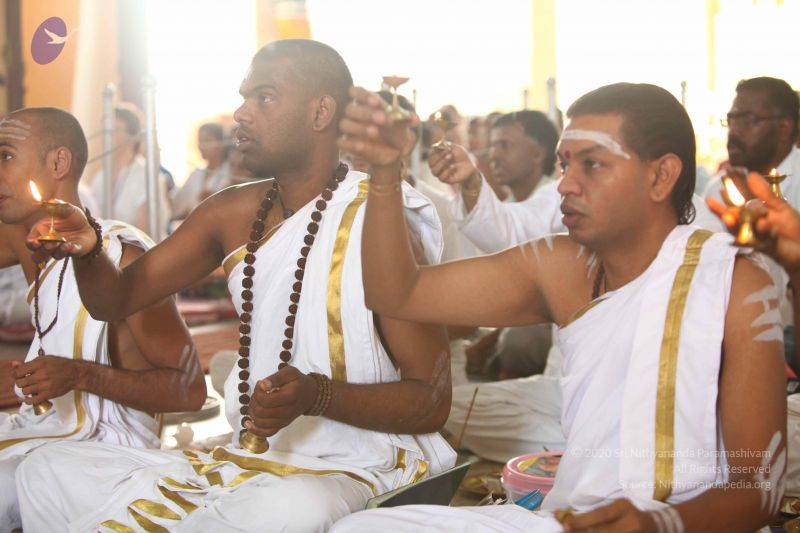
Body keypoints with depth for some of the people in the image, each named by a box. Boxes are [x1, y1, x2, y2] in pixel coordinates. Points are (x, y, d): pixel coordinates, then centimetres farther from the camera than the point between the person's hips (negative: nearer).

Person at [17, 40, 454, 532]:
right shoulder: (232, 214, 6)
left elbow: (433, 400, -13)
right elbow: (118, 298, 8)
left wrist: (316, 395, -28)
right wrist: (87, 249, -14)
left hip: (359, 468, -6)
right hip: (247, 462, 6)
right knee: (49, 474, 0)